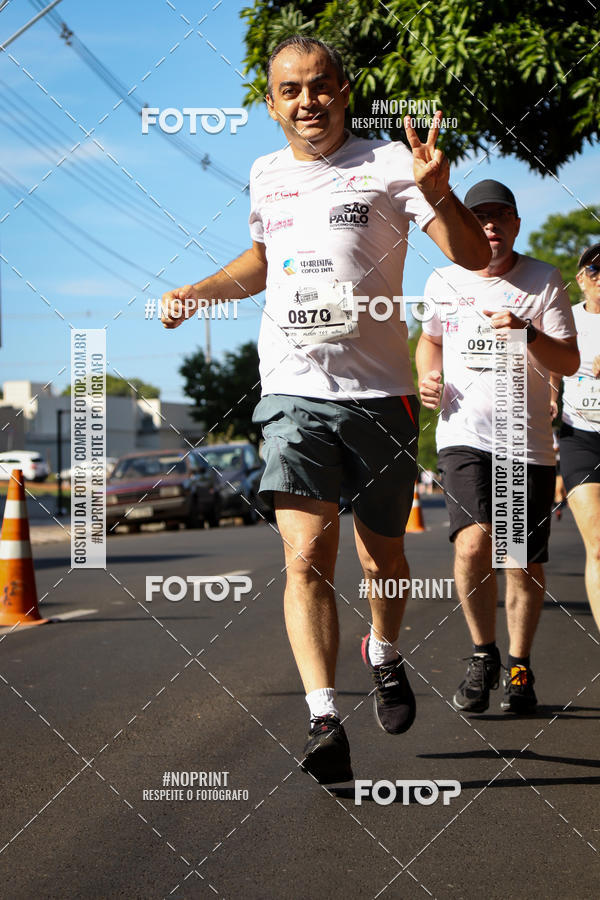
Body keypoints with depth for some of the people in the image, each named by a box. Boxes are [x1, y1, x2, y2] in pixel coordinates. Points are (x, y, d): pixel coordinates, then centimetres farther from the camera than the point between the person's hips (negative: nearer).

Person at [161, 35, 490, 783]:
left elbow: (474, 258, -10)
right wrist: (195, 293, 17)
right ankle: (324, 722, -19)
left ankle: (384, 654, 42)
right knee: (307, 553, -16)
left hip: (379, 392, -2)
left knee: (381, 557, 11)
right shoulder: (265, 176, 12)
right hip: (294, 392, 2)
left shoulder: (386, 164, -2)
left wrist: (436, 192, -28)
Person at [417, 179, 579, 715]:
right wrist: (428, 375, 6)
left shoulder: (543, 281, 1)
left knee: (526, 564, 2)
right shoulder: (444, 282, 9)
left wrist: (527, 332, -22)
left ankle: (519, 667, 23)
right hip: (464, 435, 1)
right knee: (473, 543, -20)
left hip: (528, 442, 0)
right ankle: (483, 655, 1)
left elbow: (570, 362, -4)